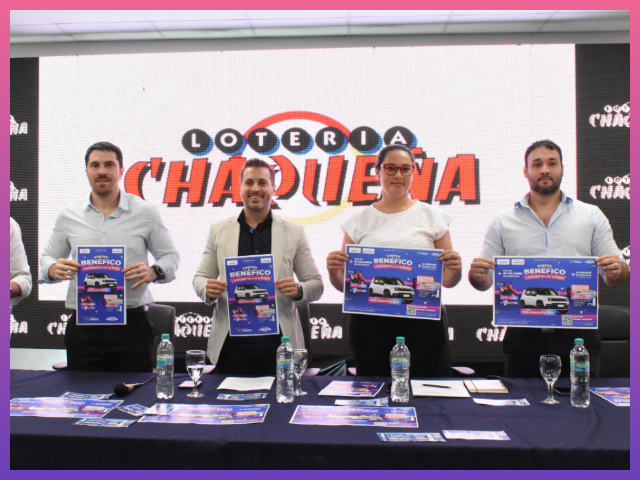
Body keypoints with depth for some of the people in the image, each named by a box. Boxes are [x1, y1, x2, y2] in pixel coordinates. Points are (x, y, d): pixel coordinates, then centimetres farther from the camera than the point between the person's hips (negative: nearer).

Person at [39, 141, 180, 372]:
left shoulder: (145, 212, 4)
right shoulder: (69, 215, 10)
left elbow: (171, 256, 7)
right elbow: (47, 258, 17)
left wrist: (153, 271, -15)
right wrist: (53, 269, -7)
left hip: (132, 324, -1)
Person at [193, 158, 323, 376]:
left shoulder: (294, 232, 5)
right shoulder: (218, 231, 9)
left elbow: (316, 285, 6)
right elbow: (200, 278, 13)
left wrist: (298, 290, -16)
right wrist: (207, 289, -9)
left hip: (278, 339, -1)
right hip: (231, 339, 1)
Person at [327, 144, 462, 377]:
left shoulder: (432, 216, 9)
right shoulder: (360, 221, 9)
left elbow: (447, 280, 9)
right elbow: (344, 283, 8)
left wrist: (455, 269, -12)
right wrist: (333, 271, -12)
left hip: (422, 320, 0)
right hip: (369, 321, 1)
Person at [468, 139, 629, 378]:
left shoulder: (591, 216, 10)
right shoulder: (503, 222, 9)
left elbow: (615, 277, 10)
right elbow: (486, 280, 7)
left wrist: (617, 270, -13)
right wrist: (476, 275, -15)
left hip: (577, 333, 0)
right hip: (523, 337, 0)